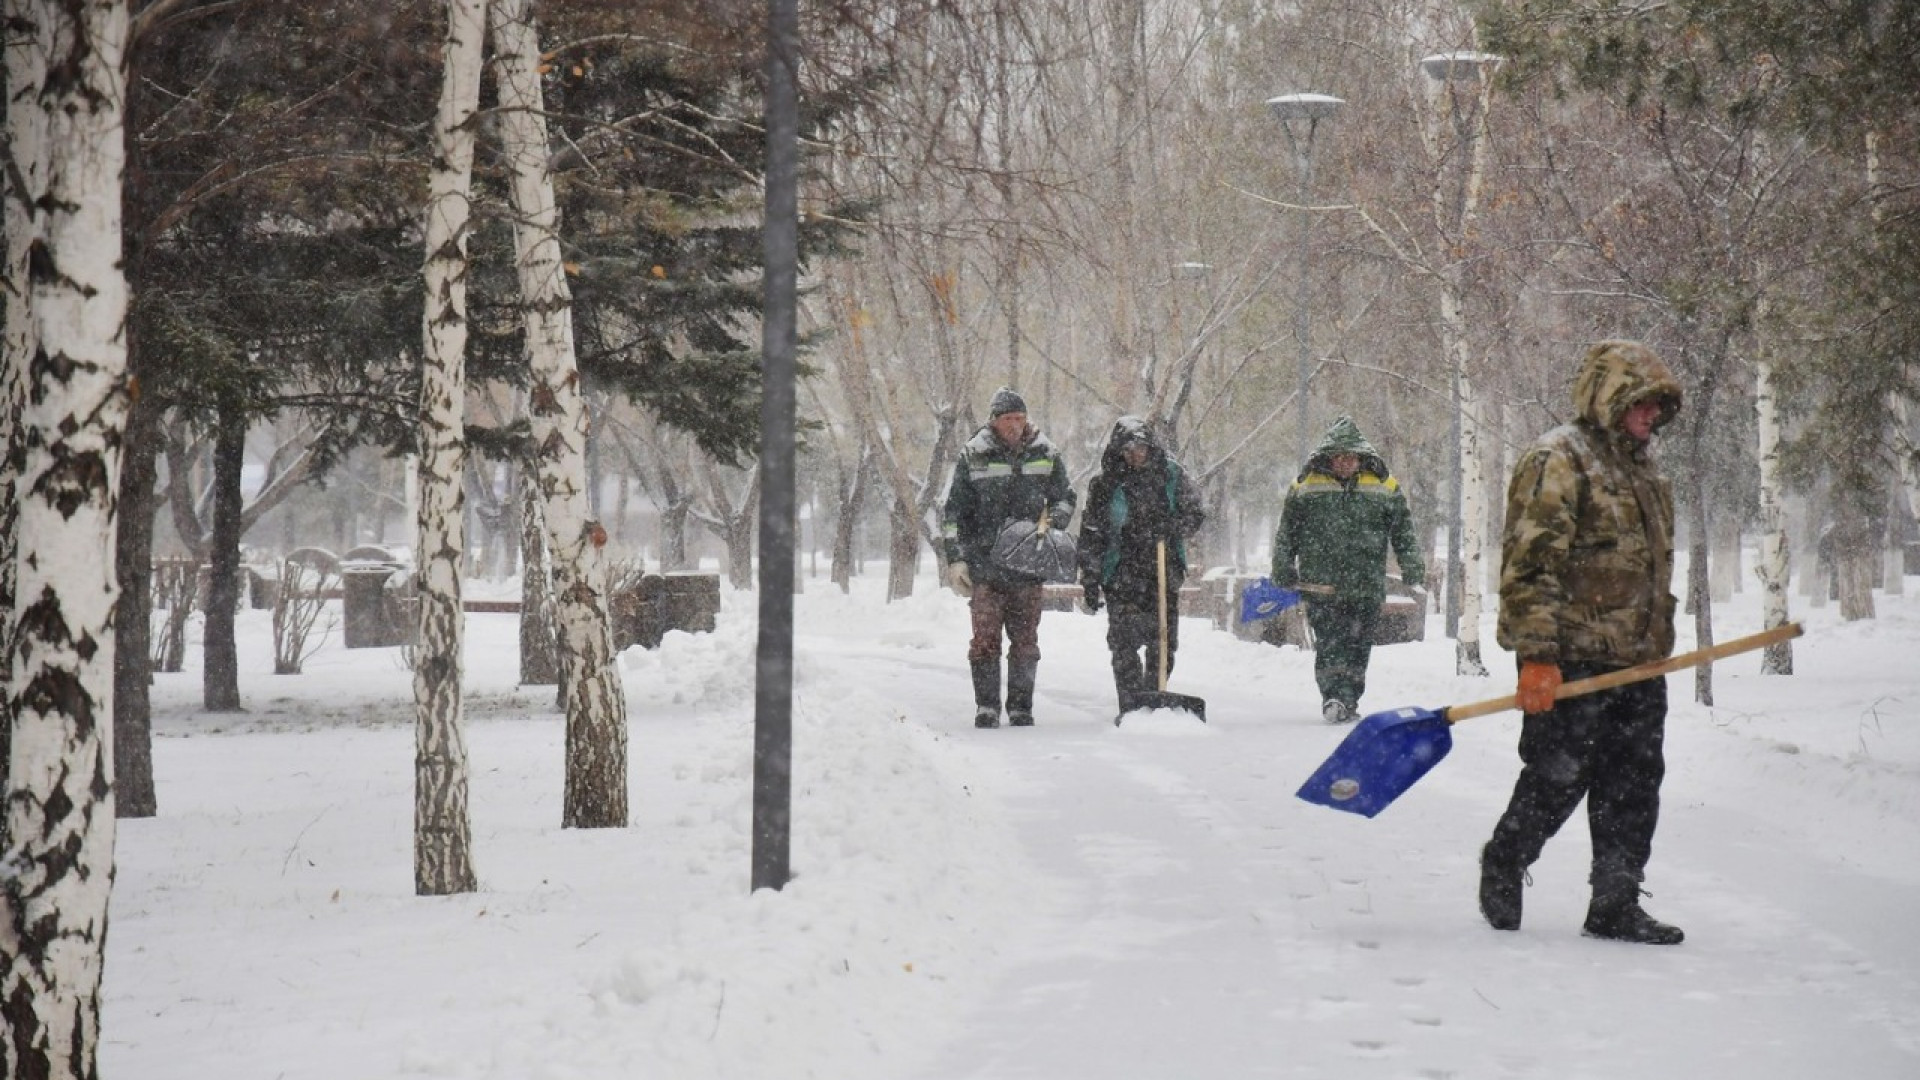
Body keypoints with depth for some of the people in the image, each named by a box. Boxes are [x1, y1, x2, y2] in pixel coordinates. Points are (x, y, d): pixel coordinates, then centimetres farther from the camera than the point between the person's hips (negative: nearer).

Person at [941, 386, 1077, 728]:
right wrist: (955, 559, -3)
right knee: (985, 639, -4)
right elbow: (953, 512, 3)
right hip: (984, 563, -2)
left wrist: (1054, 520, -2)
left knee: (1026, 641, 4)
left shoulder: (1045, 453, 5)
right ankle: (986, 708, 2)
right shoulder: (973, 456, 0)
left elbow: (1065, 496, 19)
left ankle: (1021, 708, 11)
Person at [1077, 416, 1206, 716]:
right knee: (1124, 646, -8)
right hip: (1122, 576, -2)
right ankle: (1130, 708, -5)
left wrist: (1169, 527, -13)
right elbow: (1091, 536, 4)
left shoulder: (1171, 475, 5)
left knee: (1163, 644, 3)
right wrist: (1090, 581, 0)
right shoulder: (1106, 485, 1)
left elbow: (1194, 514, 9)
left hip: (1164, 574, 2)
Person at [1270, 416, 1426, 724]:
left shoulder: (1385, 488, 10)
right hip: (1320, 584, -1)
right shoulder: (1306, 488, 8)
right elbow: (1286, 532, 13)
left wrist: (1411, 565, 4)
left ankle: (1348, 701, 13)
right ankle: (1333, 696, -21)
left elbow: (1403, 530, 14)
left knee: (1358, 645, 4)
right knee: (1329, 642, -13)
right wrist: (1283, 567, 6)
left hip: (1366, 587, 1)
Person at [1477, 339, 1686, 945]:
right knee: (1557, 780, -2)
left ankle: (1616, 906, 13)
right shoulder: (1557, 461, -10)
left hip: (1636, 665, 8)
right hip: (1571, 663, -8)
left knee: (1633, 786, 6)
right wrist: (1537, 656, -22)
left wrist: (1658, 643, 24)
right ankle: (1503, 868, 22)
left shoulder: (1642, 471, 19)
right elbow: (1530, 563, -17)